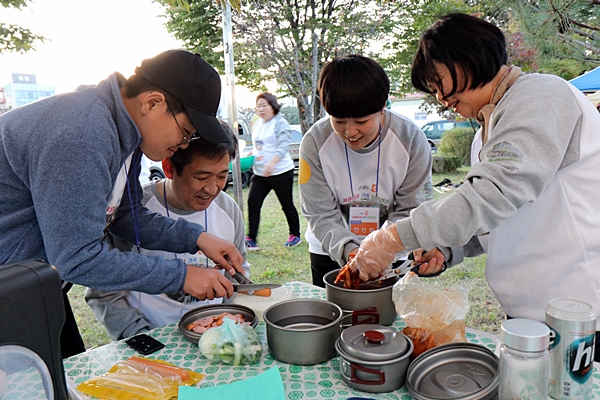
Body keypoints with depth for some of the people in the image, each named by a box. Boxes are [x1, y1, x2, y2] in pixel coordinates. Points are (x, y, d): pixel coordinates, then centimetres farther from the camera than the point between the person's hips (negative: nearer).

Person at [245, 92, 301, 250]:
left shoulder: (280, 123, -11)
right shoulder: (257, 124, 12)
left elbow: (283, 146, -24)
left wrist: (271, 163, -39)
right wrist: (249, 155, 4)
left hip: (281, 172, -7)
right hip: (259, 173, 7)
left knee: (287, 205, 7)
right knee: (253, 204, -4)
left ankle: (295, 235, 25)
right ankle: (251, 240, -1)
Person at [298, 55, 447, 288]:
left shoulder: (411, 140, -19)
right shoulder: (314, 143, -19)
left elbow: (411, 211, -16)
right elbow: (321, 215, -18)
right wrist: (347, 249, -35)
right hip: (330, 253, 1)